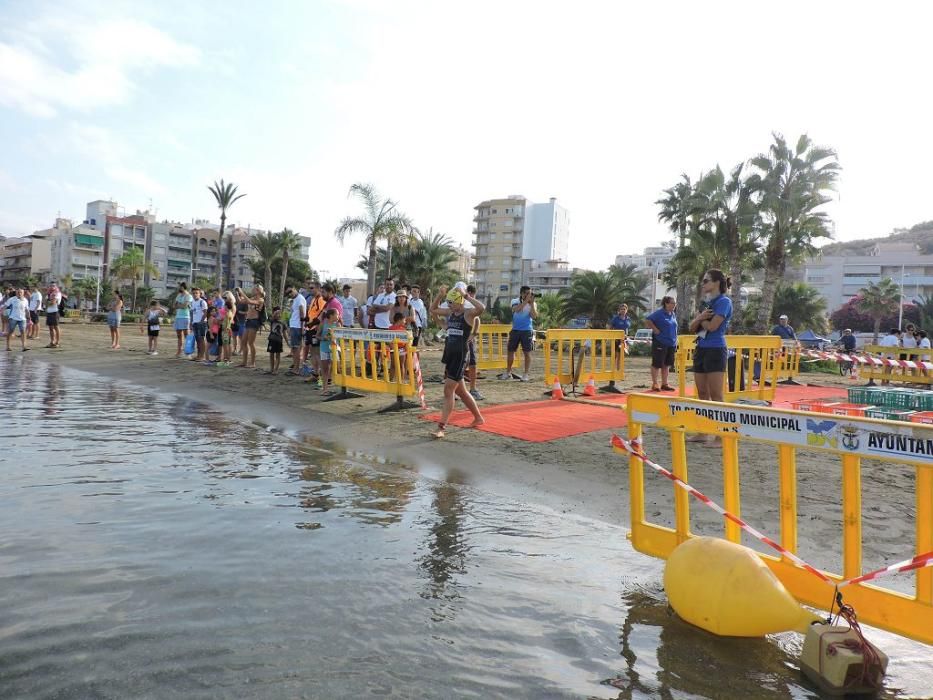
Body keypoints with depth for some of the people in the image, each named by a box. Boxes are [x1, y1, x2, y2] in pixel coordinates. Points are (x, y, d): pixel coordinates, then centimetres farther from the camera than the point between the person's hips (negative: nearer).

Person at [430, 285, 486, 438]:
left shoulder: (468, 313, -10)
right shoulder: (450, 313, 11)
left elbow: (482, 308, -30)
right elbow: (433, 309, 23)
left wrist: (467, 296, -23)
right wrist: (440, 294, 9)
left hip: (461, 355, -9)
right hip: (450, 353, 9)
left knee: (448, 390, -12)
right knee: (460, 391, 18)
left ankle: (441, 427, -10)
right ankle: (478, 418, 35)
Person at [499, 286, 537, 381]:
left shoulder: (532, 303, 1)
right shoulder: (515, 301, 2)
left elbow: (534, 316, -13)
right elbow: (516, 309, -20)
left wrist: (531, 303, -18)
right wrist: (526, 301, -23)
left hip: (527, 330, -2)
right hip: (515, 330, 2)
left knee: (527, 352, -4)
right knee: (510, 351, 7)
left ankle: (527, 374, 2)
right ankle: (508, 372, 20)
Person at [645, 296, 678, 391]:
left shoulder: (673, 315, 11)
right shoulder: (659, 313, -11)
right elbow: (647, 321, -15)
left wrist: (675, 342, 16)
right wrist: (656, 330, -16)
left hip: (671, 344, 7)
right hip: (660, 343, -7)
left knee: (666, 364, 11)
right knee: (657, 364, 0)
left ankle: (664, 384, 19)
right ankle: (655, 384, 8)